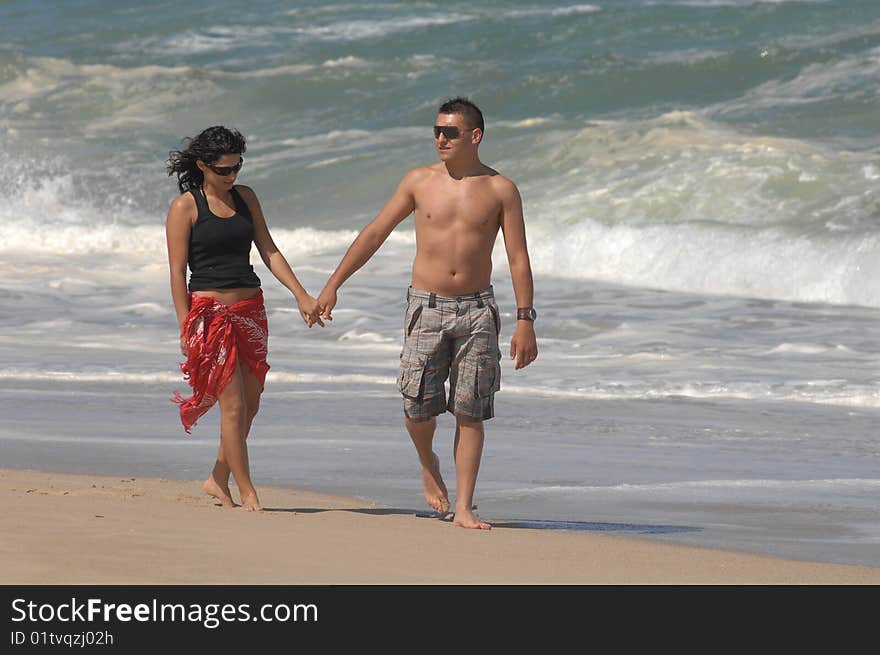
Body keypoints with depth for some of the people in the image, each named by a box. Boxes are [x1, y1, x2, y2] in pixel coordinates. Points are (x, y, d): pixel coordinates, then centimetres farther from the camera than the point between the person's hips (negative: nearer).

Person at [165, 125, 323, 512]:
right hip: (209, 311, -6)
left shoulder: (245, 197, 11)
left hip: (250, 309, 6)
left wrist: (301, 295, 1)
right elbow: (177, 272, -7)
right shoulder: (185, 207, -5)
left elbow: (269, 251, 11)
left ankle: (218, 480, 23)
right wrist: (185, 330, -12)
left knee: (250, 403, 7)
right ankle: (247, 494, -4)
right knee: (233, 405, -9)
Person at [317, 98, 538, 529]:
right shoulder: (420, 181, 3)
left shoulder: (500, 190, 0)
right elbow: (374, 234, 8)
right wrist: (333, 283, 5)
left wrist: (525, 320, -7)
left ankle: (464, 508, 2)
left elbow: (518, 258, 0)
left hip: (477, 308, 0)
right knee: (418, 407, -6)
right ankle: (428, 465, 26)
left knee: (470, 413, -2)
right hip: (426, 305, 1)